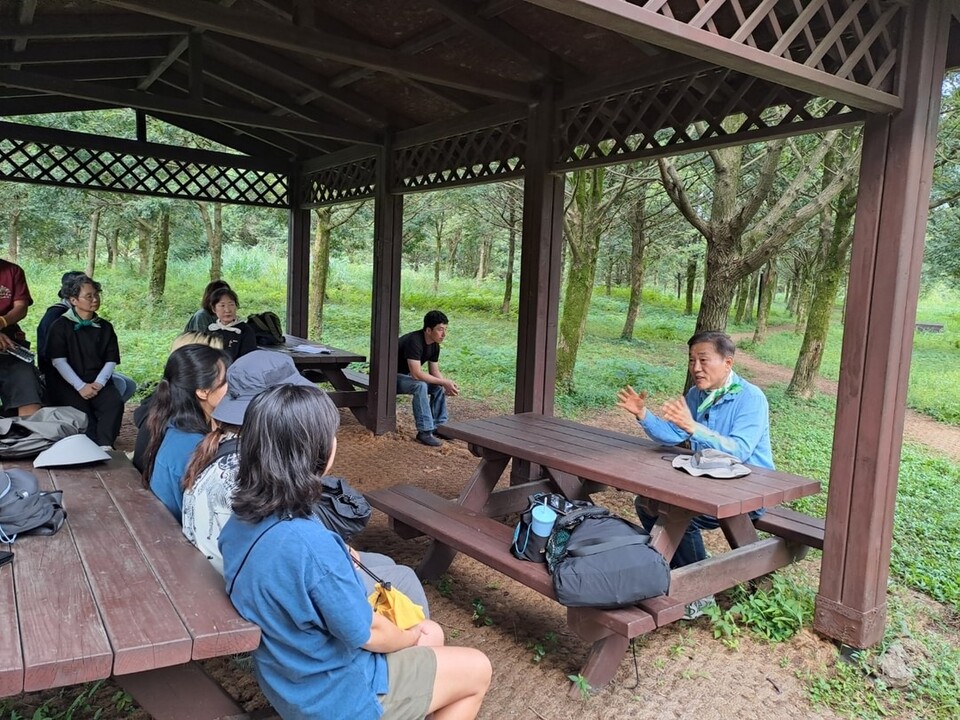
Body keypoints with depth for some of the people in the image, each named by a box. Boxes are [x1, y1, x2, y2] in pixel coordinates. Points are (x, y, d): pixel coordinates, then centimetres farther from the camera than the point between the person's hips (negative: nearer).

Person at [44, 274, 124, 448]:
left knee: (115, 402, -29)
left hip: (98, 382, 2)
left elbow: (111, 361, 8)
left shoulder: (105, 327, 14)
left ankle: (105, 447, -37)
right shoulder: (60, 326, 4)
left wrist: (98, 383, -11)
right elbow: (58, 360, -5)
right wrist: (80, 386, -16)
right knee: (80, 408, -31)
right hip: (67, 383, -2)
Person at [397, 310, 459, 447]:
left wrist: (447, 385, -19)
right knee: (420, 386, -33)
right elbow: (416, 374, -35)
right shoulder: (414, 341, -30)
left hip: (406, 376, 9)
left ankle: (439, 426, 1)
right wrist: (444, 382, -30)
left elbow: (435, 372, 2)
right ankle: (424, 431, -27)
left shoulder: (434, 345, -2)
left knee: (439, 387, -6)